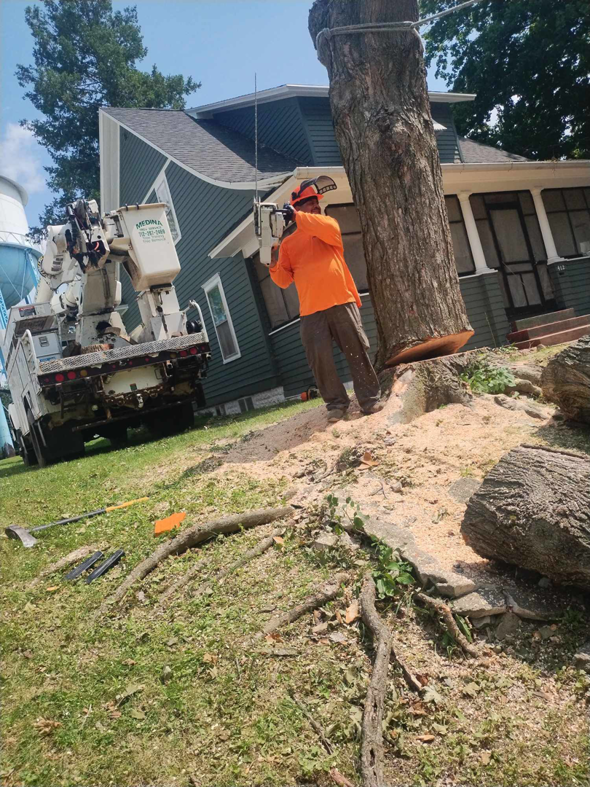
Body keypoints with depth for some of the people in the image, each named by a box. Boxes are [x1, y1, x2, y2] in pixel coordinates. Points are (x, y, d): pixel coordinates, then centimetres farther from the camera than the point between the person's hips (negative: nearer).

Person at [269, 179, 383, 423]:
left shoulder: (328, 224, 13)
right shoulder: (288, 243, 16)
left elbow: (329, 230, -14)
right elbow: (284, 280, 9)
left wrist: (297, 216, -15)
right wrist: (273, 261, -9)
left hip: (341, 301, -1)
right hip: (311, 310, 1)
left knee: (357, 351, -1)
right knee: (320, 358, -4)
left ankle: (370, 399, 7)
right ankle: (336, 403, 7)